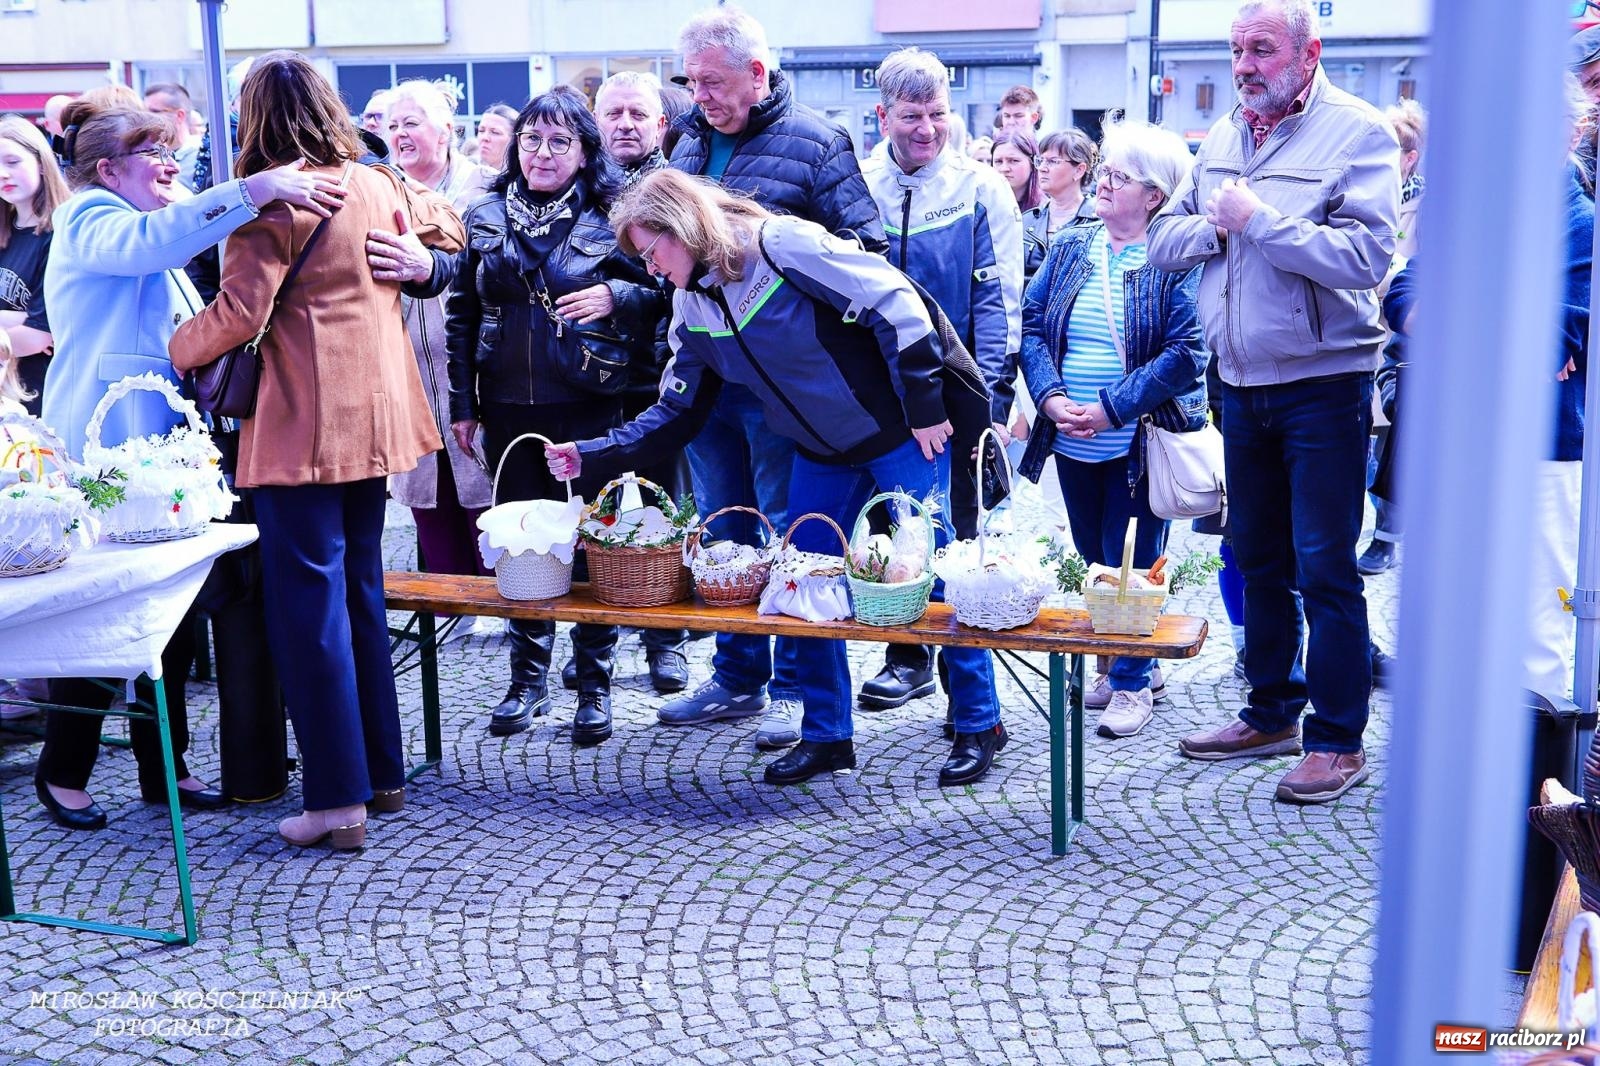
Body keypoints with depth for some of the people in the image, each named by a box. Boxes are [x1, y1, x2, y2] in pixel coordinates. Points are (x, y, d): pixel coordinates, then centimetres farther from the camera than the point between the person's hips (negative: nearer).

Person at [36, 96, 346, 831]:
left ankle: (163, 768, 17)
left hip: (158, 442, 9)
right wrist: (254, 190, -39)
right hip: (104, 451, -8)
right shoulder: (90, 222, -7)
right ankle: (62, 773, 12)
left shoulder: (135, 230, 23)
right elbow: (156, 239, -31)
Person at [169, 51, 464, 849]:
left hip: (300, 425, -7)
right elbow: (443, 226, 28)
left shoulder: (273, 202, -12)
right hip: (372, 415, 7)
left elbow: (238, 314, -18)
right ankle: (383, 770, 23)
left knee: (307, 603, -3)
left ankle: (338, 798, -2)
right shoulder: (379, 187, 8)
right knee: (360, 589, 16)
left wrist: (173, 350, -2)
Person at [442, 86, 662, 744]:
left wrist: (616, 297, -17)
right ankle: (528, 678, 20)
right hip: (509, 412, 3)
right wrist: (462, 404, 8)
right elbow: (461, 316, 12)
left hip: (592, 408, -3)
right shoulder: (484, 220, 10)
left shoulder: (610, 217, 1)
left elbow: (662, 297, 3)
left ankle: (594, 685, 13)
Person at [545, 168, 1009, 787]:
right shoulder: (692, 308, 3)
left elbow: (896, 303, -21)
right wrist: (592, 455, 0)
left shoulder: (781, 244, -20)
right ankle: (825, 736, 20)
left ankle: (979, 725, 15)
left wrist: (925, 405, -18)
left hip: (899, 433, -7)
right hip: (820, 453, 7)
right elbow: (676, 414, 10)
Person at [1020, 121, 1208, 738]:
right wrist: (1051, 397, -11)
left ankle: (1132, 680, 19)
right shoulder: (1070, 249, 8)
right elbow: (1032, 326, 5)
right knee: (1092, 564, 14)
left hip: (1139, 444, -5)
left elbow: (1186, 352, -17)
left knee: (1130, 567, 3)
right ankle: (1122, 664, 31)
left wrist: (1112, 408, -21)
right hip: (1073, 446, 6)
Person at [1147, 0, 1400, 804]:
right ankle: (1271, 714, 29)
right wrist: (1216, 226, -11)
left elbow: (1363, 255, -24)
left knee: (1324, 569, -2)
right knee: (1258, 559, 15)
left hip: (1323, 384, -7)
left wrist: (1257, 219, -20)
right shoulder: (1224, 135, 9)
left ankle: (1338, 740, 8)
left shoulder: (1357, 133, -11)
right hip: (1242, 382, 7)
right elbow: (1163, 240, 8)